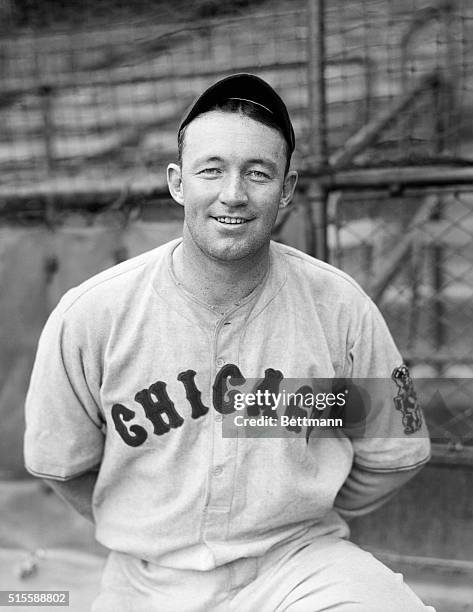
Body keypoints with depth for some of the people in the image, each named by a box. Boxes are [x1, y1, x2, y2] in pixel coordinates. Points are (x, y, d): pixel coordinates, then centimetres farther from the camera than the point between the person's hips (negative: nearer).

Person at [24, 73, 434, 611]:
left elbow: (391, 458, 2)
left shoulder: (341, 309, -12)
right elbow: (60, 464, 2)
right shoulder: (87, 317, -13)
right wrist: (156, 537, 7)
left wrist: (302, 525, 7)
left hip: (301, 565, -1)